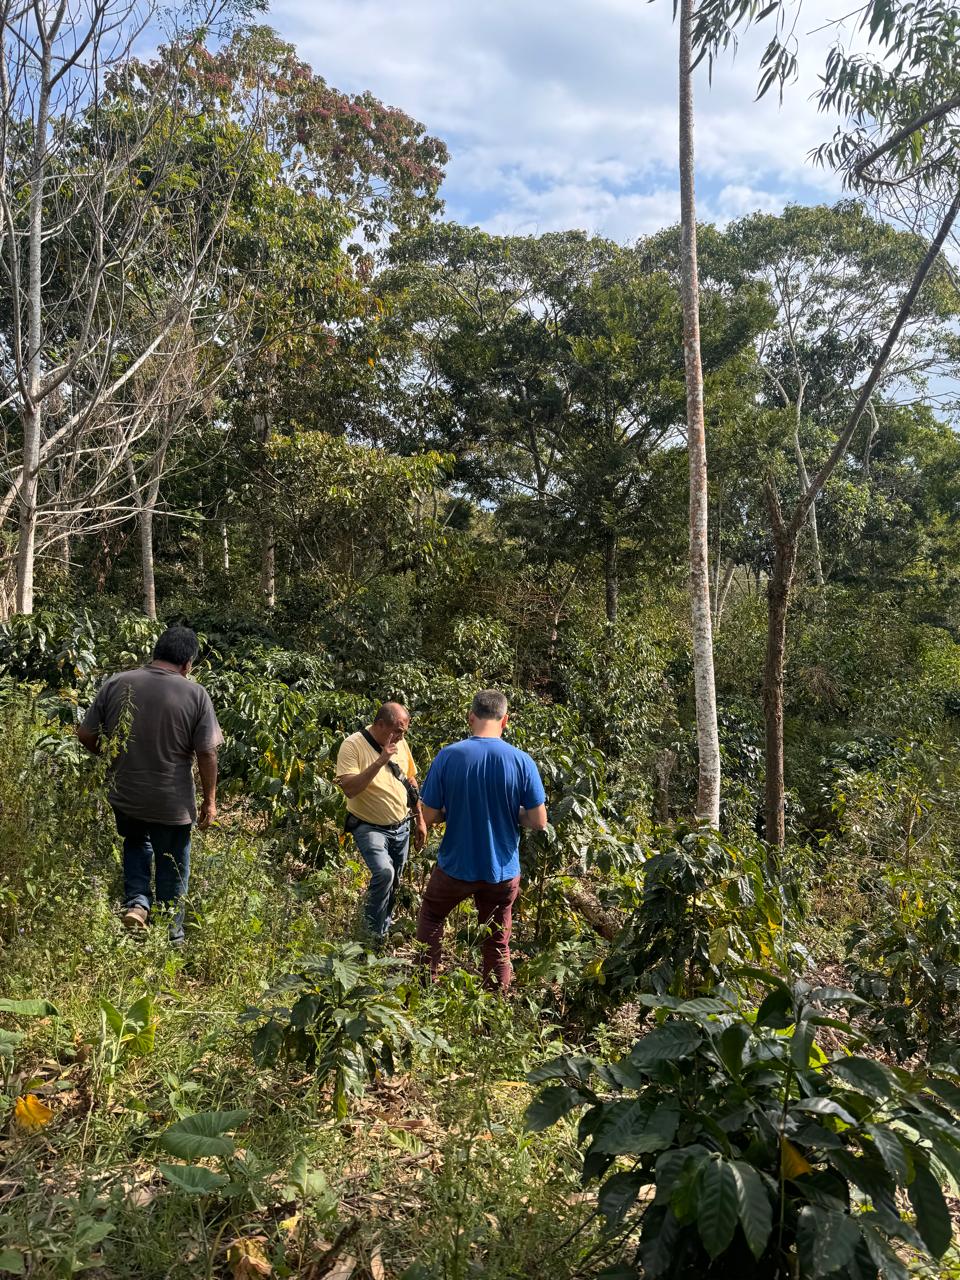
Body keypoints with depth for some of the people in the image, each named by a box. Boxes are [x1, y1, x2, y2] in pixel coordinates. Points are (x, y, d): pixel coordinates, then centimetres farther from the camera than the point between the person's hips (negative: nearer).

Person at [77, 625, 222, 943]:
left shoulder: (115, 684, -6)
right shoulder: (196, 694, -13)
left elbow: (85, 734, -1)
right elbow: (207, 752, -12)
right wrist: (210, 800, -1)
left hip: (124, 797, 3)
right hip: (172, 803, -2)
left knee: (136, 843, 31)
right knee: (171, 869, 17)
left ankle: (136, 901, 14)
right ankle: (170, 934, 27)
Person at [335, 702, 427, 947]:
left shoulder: (401, 743, 2)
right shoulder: (353, 745, -17)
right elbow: (349, 789, -27)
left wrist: (420, 820, 13)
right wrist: (380, 762, -31)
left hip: (401, 827, 6)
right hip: (370, 827, -6)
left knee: (393, 883, 13)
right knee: (384, 872, -26)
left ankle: (385, 928, 34)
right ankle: (373, 934, -8)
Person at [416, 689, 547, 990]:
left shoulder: (448, 756, -15)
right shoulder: (522, 761, -13)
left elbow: (429, 817, -11)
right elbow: (539, 822, -10)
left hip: (456, 866, 0)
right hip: (503, 871, 1)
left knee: (431, 916, 28)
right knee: (498, 946, 18)